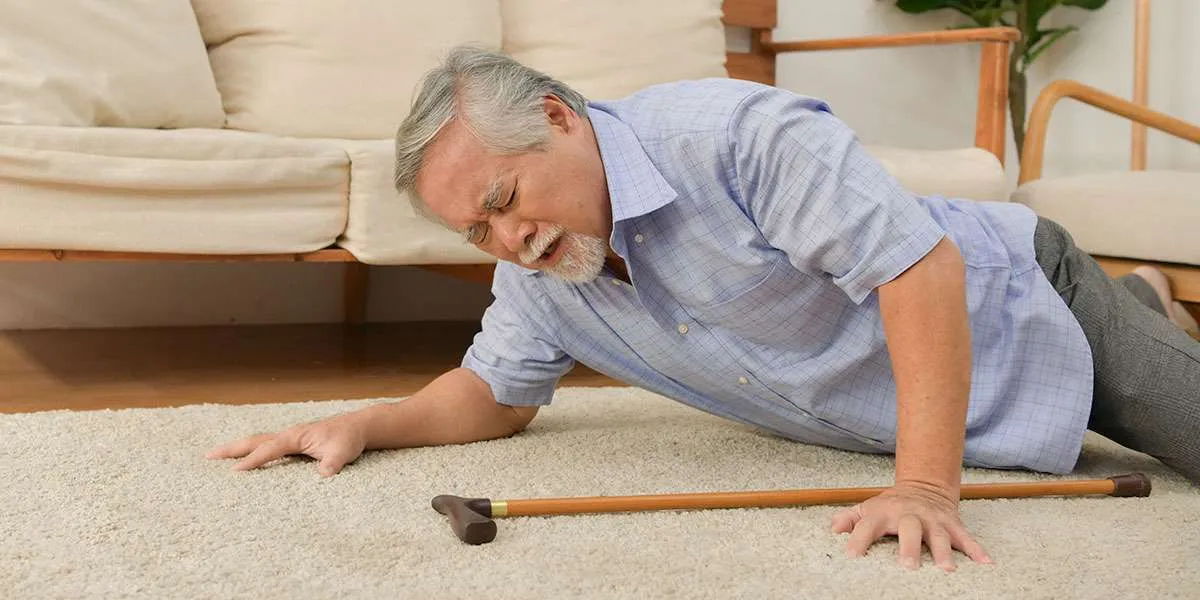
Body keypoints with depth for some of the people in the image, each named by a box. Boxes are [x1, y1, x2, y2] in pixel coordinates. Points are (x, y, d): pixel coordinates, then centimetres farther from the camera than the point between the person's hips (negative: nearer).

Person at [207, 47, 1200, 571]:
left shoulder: (730, 131, -34)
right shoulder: (533, 275, -9)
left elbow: (920, 266, -36)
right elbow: (494, 394, 4)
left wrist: (927, 485, -38)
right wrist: (363, 425, -15)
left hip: (1008, 299, -6)